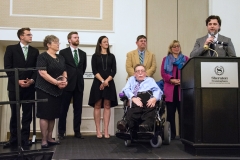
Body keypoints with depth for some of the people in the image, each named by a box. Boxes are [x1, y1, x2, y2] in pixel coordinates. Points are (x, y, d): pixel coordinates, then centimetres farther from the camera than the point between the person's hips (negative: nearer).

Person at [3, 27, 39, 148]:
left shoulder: (35, 51, 10)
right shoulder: (11, 49, 3)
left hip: (29, 87, 2)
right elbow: (7, 67, -4)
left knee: (27, 114, 4)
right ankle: (14, 138, 14)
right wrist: (18, 81, -13)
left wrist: (32, 80, -11)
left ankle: (25, 138, 11)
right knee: (14, 114, 5)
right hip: (15, 86, -2)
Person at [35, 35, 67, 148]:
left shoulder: (61, 58, 14)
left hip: (57, 90, 7)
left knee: (53, 114, 10)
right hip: (45, 89, -7)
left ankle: (50, 138, 19)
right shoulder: (42, 57, -8)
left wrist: (65, 80, -6)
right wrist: (56, 82, -21)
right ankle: (44, 140, 2)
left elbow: (64, 72, 16)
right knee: (45, 115, -4)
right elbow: (43, 73, -17)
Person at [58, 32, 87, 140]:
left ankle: (77, 131, 13)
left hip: (79, 84, 4)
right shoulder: (63, 52, 0)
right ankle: (61, 132, 11)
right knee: (63, 109, 3)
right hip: (67, 84, -4)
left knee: (78, 109, 6)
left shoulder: (83, 54, 13)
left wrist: (79, 77, 12)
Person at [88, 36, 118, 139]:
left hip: (109, 83, 2)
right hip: (98, 82, -2)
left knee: (107, 106, 1)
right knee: (97, 106, -1)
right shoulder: (95, 56, 5)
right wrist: (102, 81, -15)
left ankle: (106, 131, 2)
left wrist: (107, 80, -11)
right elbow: (94, 71, -3)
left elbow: (114, 71, 3)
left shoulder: (111, 56, 11)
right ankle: (98, 131, 3)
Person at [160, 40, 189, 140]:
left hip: (182, 89, 0)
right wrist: (171, 80, -12)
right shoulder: (166, 59, 15)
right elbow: (163, 73, 4)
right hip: (170, 89, 0)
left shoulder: (185, 59, 15)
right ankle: (171, 134, 6)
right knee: (170, 113, 1)